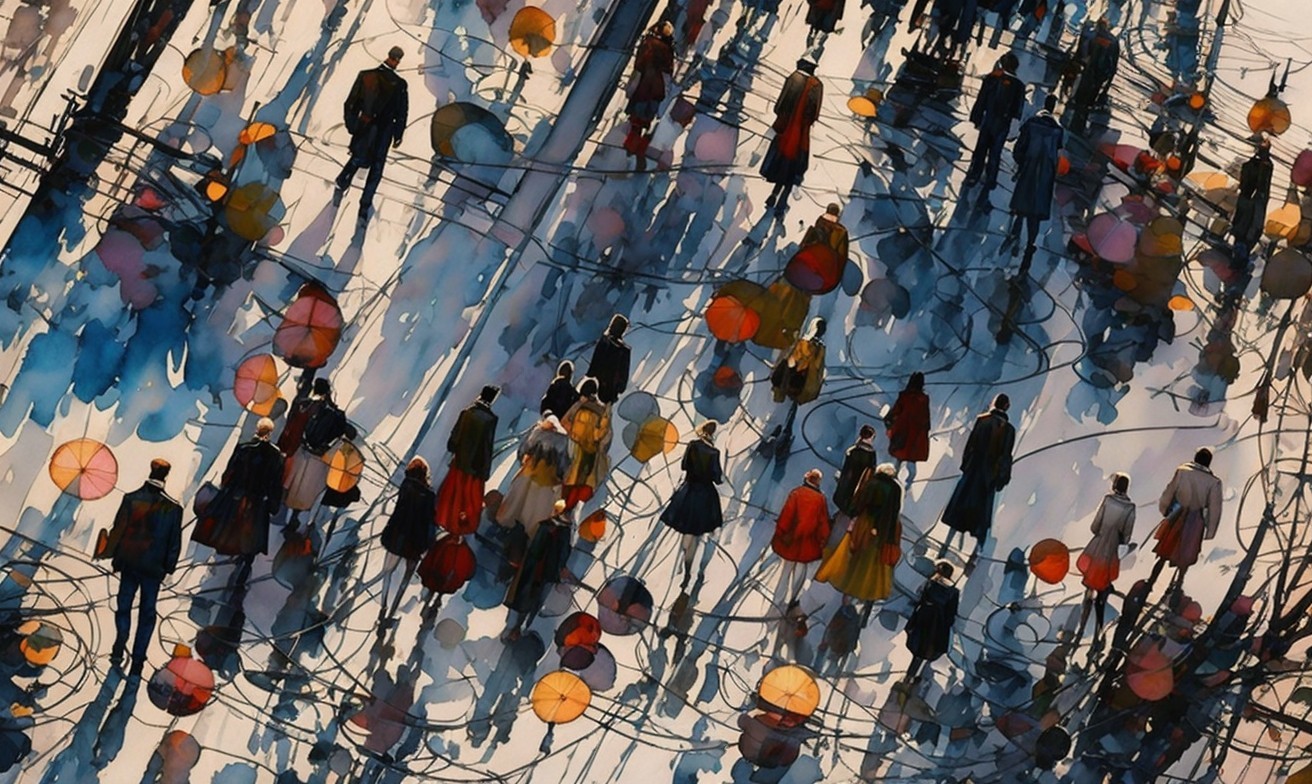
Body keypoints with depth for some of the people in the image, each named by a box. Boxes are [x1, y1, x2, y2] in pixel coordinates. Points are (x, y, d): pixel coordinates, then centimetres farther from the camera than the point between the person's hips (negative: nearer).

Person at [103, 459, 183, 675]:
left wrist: (112, 555, 6)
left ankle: (120, 647, -7)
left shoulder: (131, 499, -8)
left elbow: (118, 530, -6)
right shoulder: (173, 508, -7)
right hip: (154, 568, 0)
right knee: (147, 613, 9)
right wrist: (168, 566, 9)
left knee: (123, 608, 15)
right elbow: (175, 542, -2)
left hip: (129, 564, 0)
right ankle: (138, 660, 5)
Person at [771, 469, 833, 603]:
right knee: (800, 569, 12)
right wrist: (823, 541, 5)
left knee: (787, 567, 15)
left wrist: (780, 534, -2)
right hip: (808, 543, 0)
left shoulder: (796, 493, -10)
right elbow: (823, 522, -3)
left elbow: (786, 515, -10)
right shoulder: (821, 498, -8)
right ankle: (792, 597, 14)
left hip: (791, 539, 1)